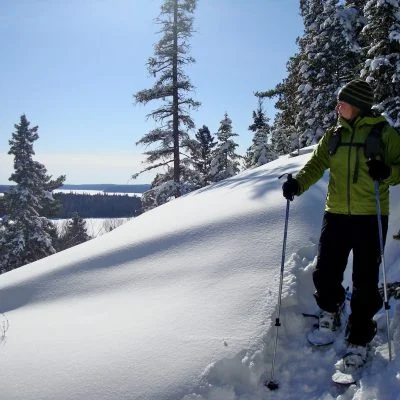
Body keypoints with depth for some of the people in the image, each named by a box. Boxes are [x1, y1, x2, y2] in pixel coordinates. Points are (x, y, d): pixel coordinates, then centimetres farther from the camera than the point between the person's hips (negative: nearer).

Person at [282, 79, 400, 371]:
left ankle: (359, 340, 17)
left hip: (370, 217, -3)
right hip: (336, 215, 4)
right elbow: (317, 164, 7)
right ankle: (330, 312, 34)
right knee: (325, 273, 3)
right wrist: (298, 184, -11)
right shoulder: (334, 135, 10)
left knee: (365, 282, 2)